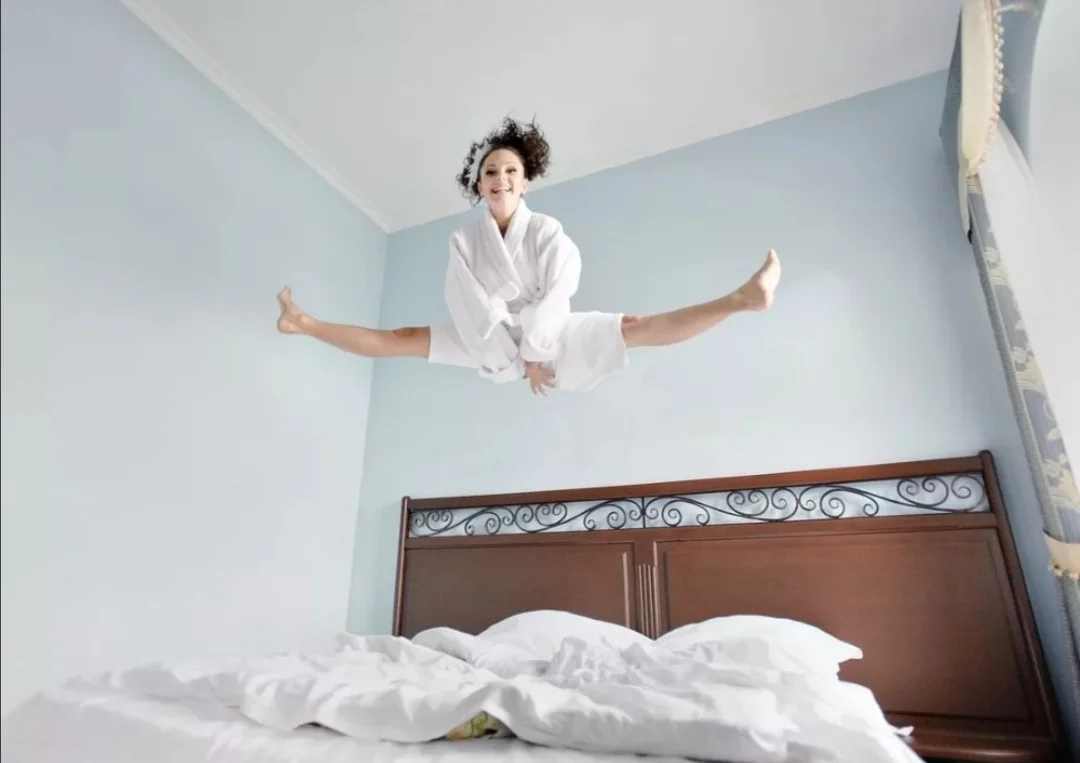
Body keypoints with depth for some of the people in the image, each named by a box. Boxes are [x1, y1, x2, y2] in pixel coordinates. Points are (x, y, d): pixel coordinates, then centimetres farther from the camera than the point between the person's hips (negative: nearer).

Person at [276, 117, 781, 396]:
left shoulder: (547, 231, -11)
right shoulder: (464, 239, -6)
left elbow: (555, 295, -15)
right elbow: (469, 304, -14)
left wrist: (534, 352, -18)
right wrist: (512, 354, -20)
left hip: (549, 336, -2)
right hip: (493, 343, 2)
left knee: (635, 329, -19)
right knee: (401, 340, -2)